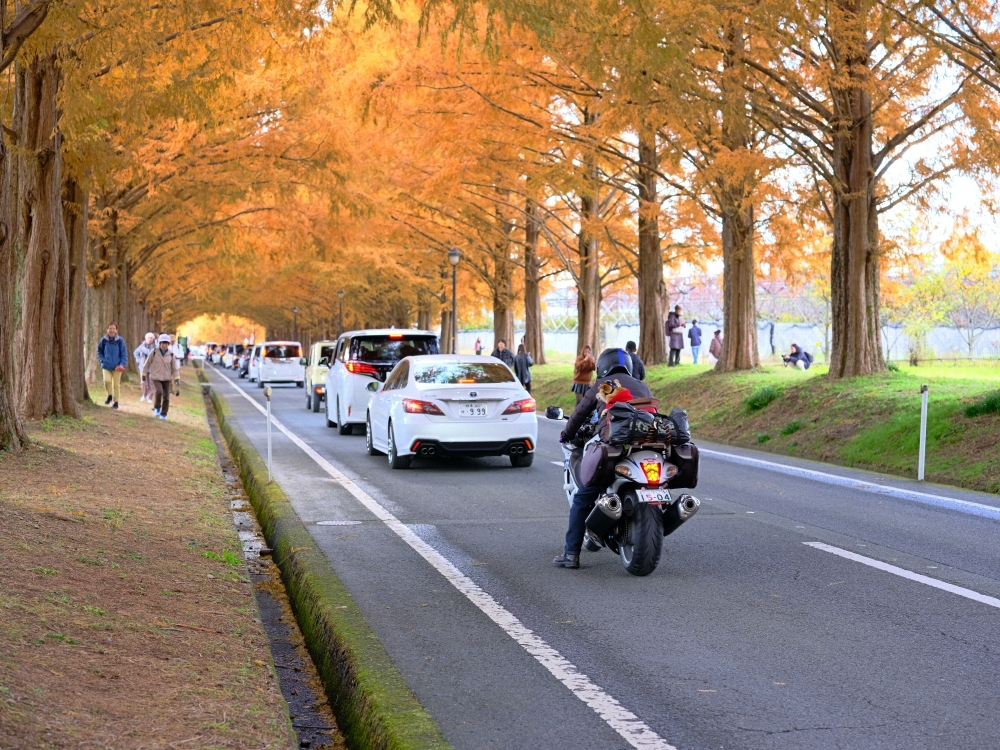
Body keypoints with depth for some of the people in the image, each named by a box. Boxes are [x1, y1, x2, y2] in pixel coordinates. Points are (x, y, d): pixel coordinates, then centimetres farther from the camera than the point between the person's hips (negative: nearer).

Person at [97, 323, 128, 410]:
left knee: (116, 384, 5)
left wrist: (122, 364, -15)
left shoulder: (120, 341, -6)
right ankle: (110, 395, 9)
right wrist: (102, 360, -3)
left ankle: (116, 402, 19)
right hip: (106, 366, 1)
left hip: (116, 367, -1)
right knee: (107, 380, -18)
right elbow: (99, 351, 12)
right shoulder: (103, 340, -2)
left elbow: (124, 354, -3)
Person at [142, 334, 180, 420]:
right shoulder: (154, 352, -7)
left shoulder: (171, 354, -3)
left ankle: (163, 414, 16)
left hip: (166, 378, 2)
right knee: (159, 392, -25)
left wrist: (177, 378, -7)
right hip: (156, 378, -2)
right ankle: (157, 408, 0)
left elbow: (175, 367, 3)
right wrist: (144, 374, 7)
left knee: (166, 397, -2)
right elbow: (147, 363, 3)